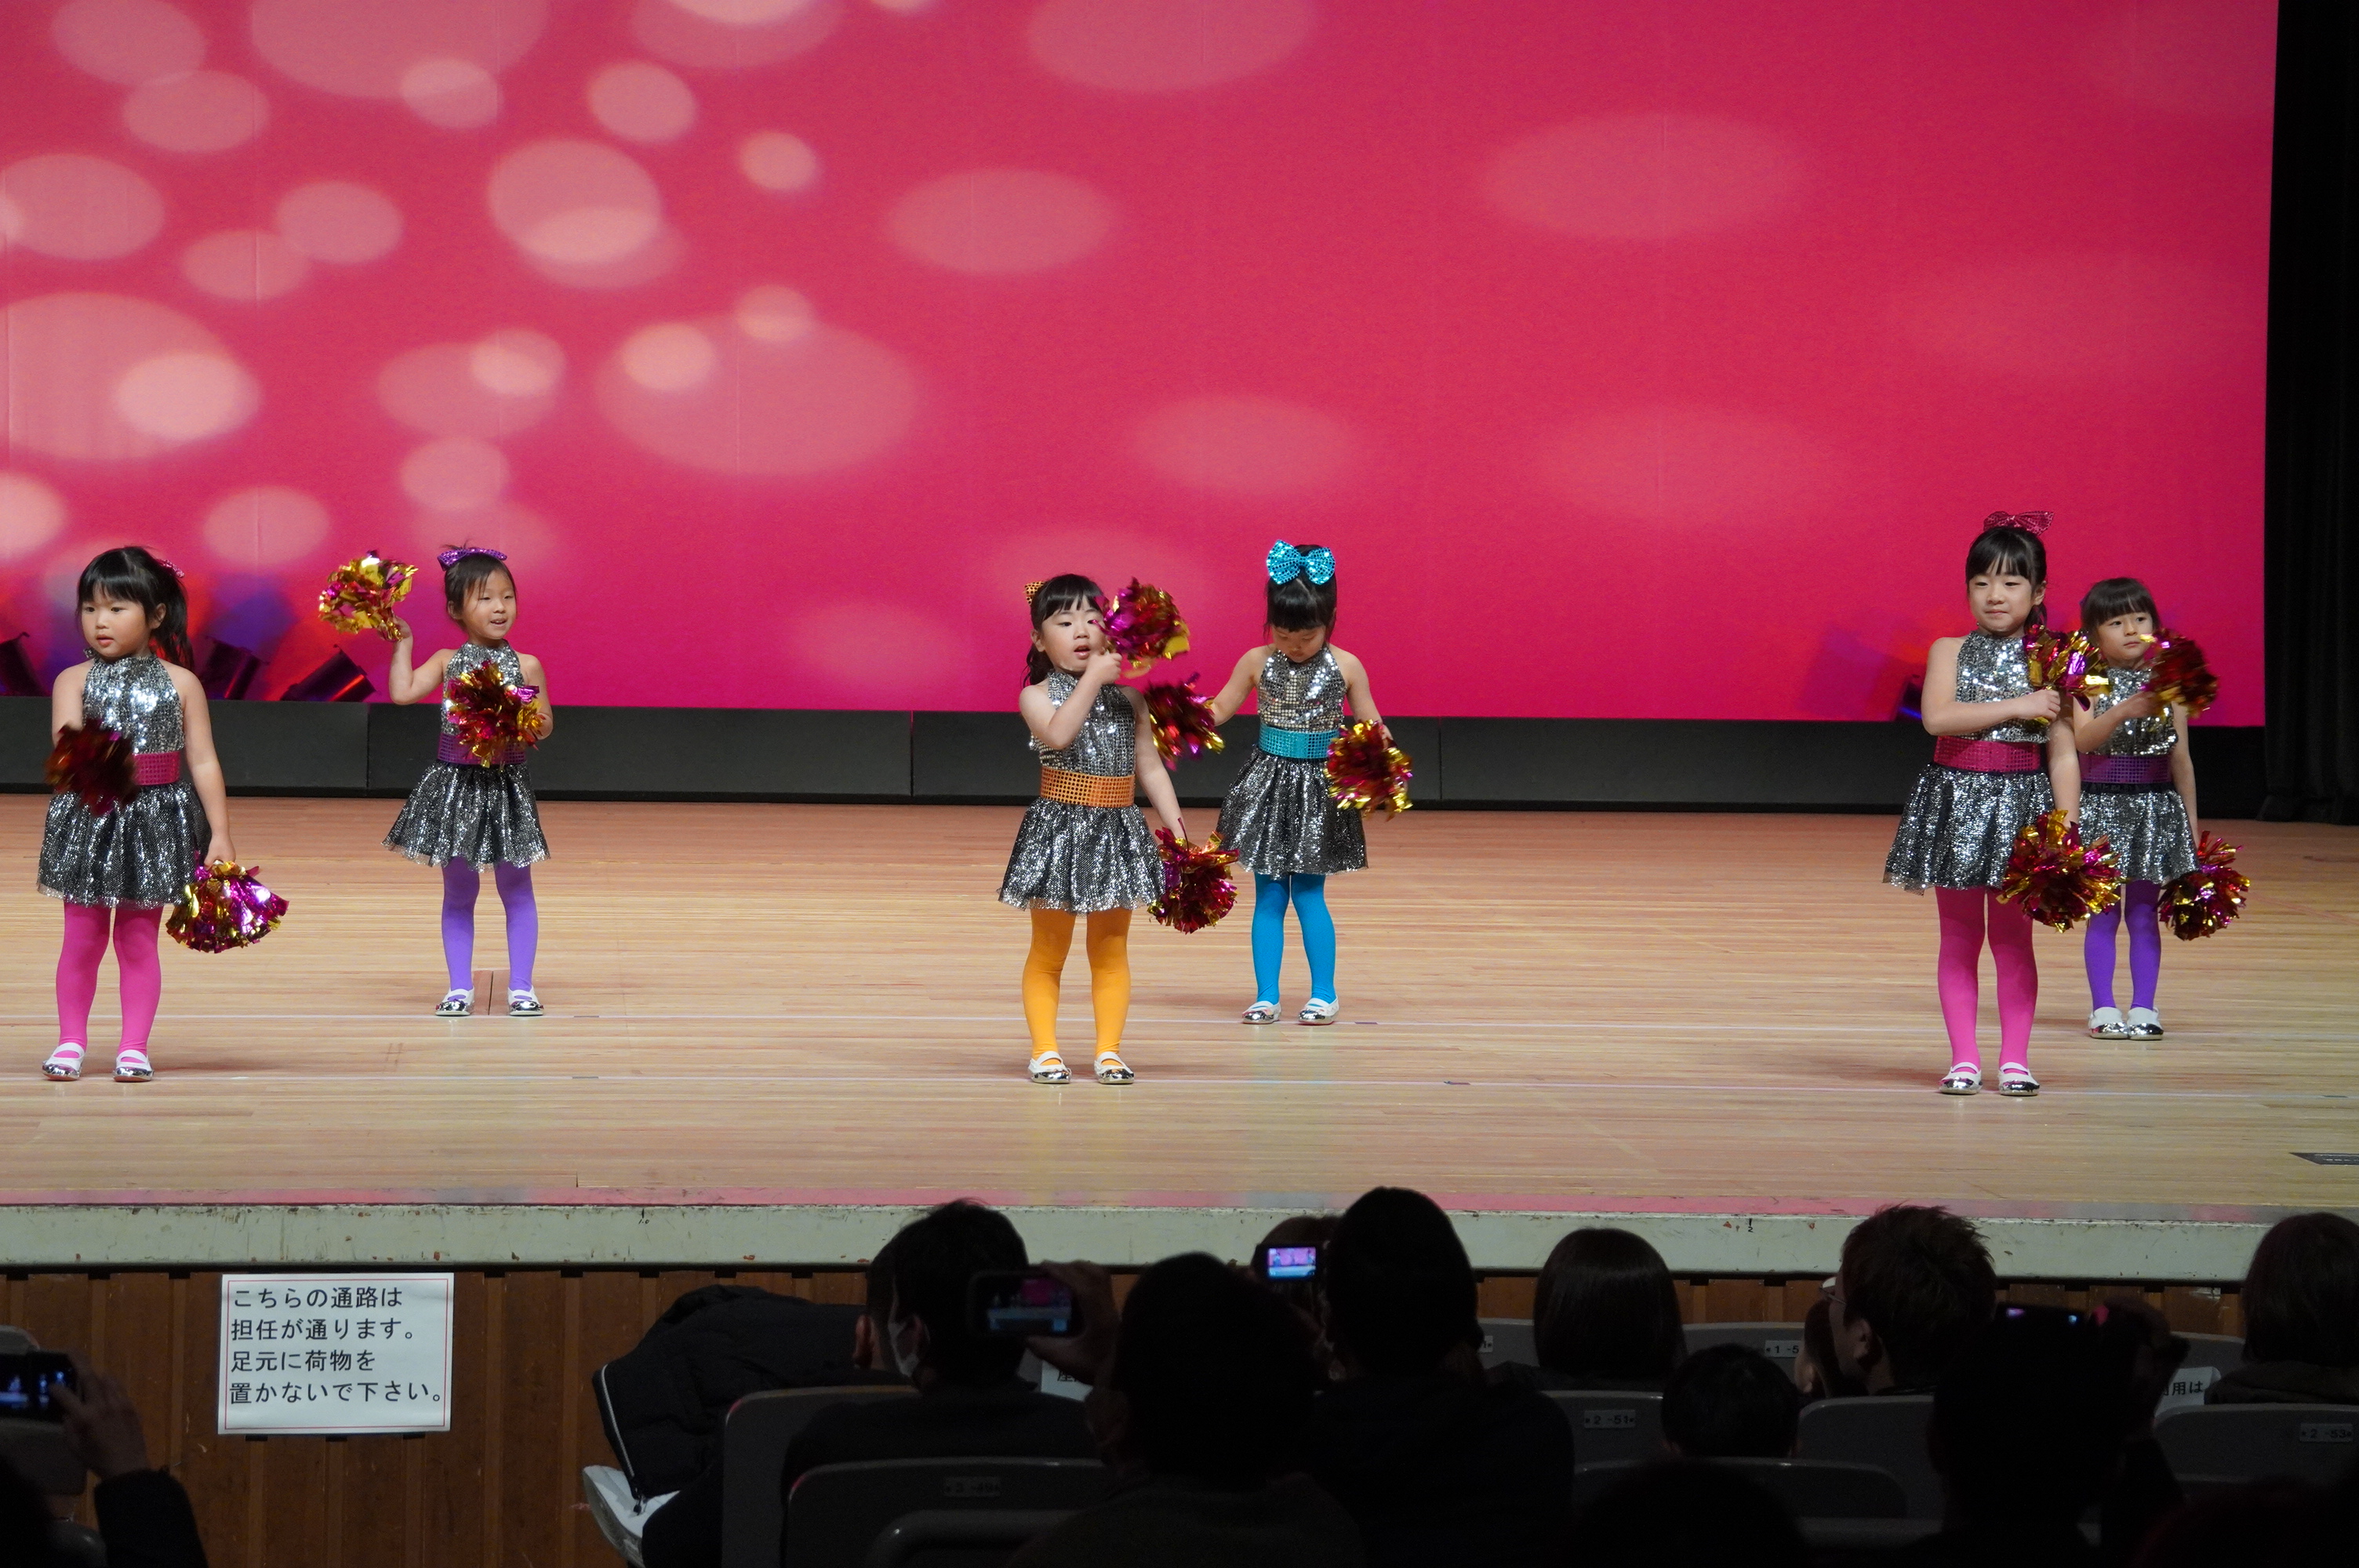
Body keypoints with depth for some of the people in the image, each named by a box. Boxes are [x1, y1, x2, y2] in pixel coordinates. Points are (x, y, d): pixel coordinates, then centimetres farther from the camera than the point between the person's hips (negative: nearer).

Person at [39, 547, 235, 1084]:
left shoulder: (180, 684, 0)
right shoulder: (75, 680, 0)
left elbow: (204, 763, 1)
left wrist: (220, 833, -2)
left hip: (154, 822, -1)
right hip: (89, 819, 1)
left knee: (139, 937, 4)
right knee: (83, 935, 6)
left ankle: (134, 1046, 11)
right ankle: (71, 1040, 17)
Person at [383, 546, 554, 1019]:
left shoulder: (526, 666, 0)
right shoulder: (448, 662, 1)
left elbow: (545, 722, 2)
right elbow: (403, 692, -9)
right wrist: (401, 643, -4)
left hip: (507, 784, 0)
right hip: (455, 785, 0)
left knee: (516, 888, 6)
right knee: (458, 889, 8)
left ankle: (521, 987, 13)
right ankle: (460, 988, 15)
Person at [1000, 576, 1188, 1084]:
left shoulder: (1128, 697, 7)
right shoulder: (1038, 696, -4)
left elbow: (1149, 765, 9)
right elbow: (1058, 735, -26)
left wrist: (1173, 819, 0)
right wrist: (1092, 680, -23)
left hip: (1118, 832, 3)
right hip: (1059, 830, -3)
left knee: (1111, 949, 9)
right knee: (1049, 950, 5)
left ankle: (1109, 1051, 14)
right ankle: (1045, 1051, 11)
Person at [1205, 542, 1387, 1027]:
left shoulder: (1346, 667, -3)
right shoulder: (1257, 662, 0)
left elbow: (1369, 724, 5)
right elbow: (1218, 711, 9)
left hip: (1318, 787, -2)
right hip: (1268, 782, 2)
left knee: (1308, 893, -2)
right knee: (1269, 895, 3)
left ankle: (1323, 994, 9)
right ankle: (1266, 996, 8)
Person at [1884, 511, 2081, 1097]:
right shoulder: (1951, 652, 2)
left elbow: (2063, 754, 1)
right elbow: (1938, 717, -16)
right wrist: (2017, 707, -16)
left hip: (2021, 804, 0)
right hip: (1957, 800, 1)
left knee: (2013, 936, 3)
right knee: (1959, 936, 5)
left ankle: (2014, 1059, 9)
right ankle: (1963, 1059, 9)